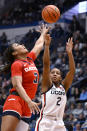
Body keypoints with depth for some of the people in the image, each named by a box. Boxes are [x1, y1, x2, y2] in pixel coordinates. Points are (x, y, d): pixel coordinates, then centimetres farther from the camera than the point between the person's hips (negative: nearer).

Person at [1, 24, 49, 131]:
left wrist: (43, 33, 52)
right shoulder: (17, 64, -5)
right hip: (15, 101, -8)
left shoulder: (30, 59, 17)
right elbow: (17, 85, -17)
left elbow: (38, 45, 36)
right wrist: (29, 102, -30)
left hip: (26, 105, 8)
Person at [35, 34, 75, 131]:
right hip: (45, 122, -5)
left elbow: (72, 70, 5)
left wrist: (69, 52, -3)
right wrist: (47, 45, -13)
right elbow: (46, 64, -5)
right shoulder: (47, 85, 5)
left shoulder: (64, 87, 15)